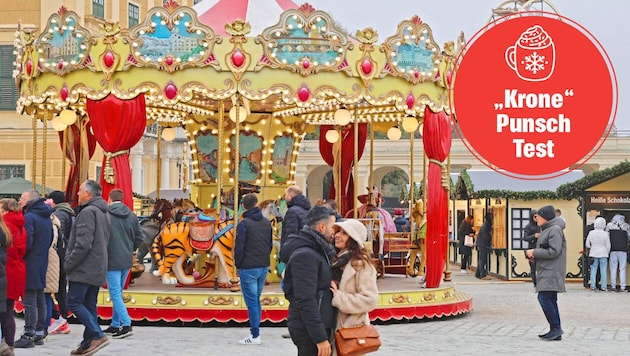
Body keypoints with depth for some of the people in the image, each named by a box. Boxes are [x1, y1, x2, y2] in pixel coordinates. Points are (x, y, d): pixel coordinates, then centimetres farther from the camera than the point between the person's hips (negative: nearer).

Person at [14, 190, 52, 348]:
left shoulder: (29, 217, -15)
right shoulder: (47, 218, 14)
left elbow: (26, 242, -20)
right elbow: (50, 240, 19)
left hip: (30, 264, -9)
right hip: (43, 263, 9)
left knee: (29, 302, -7)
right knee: (40, 300, 13)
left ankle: (29, 335, -6)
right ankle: (40, 332, 19)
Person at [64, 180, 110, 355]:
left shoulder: (87, 212, -14)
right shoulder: (102, 213, 18)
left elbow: (83, 243, -22)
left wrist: (69, 263, -13)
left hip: (84, 268, -10)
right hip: (97, 269, 10)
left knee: (74, 303, -7)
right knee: (89, 305, 11)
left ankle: (98, 335, -13)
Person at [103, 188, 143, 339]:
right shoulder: (131, 215, 6)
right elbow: (140, 237, 7)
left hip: (112, 260, -6)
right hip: (127, 260, 6)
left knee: (115, 294, -4)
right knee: (118, 293, 17)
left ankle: (126, 325, -13)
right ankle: (115, 325, 22)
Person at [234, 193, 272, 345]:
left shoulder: (244, 224, -13)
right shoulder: (267, 223, 7)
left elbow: (239, 248, -13)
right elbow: (270, 245, 12)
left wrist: (238, 265, 0)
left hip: (248, 268, -6)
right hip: (264, 267, 6)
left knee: (251, 301, -2)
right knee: (256, 300, 16)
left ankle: (255, 336, -2)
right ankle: (255, 331, 19)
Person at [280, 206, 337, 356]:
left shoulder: (317, 252, 16)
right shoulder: (305, 255, -17)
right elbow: (305, 301, -23)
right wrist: (320, 338, -25)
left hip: (320, 326, 10)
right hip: (309, 331, -10)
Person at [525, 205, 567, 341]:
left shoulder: (555, 230, -12)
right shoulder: (546, 229, 19)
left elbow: (554, 251, -20)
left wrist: (534, 252, -13)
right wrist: (531, 253, 6)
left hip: (552, 272, -10)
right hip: (546, 271, 10)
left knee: (544, 298, -16)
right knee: (550, 300, 10)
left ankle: (556, 328, -10)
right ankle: (556, 331, 13)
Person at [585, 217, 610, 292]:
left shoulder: (591, 233, -5)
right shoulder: (605, 234, -10)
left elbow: (587, 244, 2)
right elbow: (608, 245, -3)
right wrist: (607, 253, 13)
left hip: (593, 254, 1)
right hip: (603, 254, -1)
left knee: (593, 271, 5)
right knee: (603, 271, 4)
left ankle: (593, 287, 4)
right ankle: (603, 287, 5)